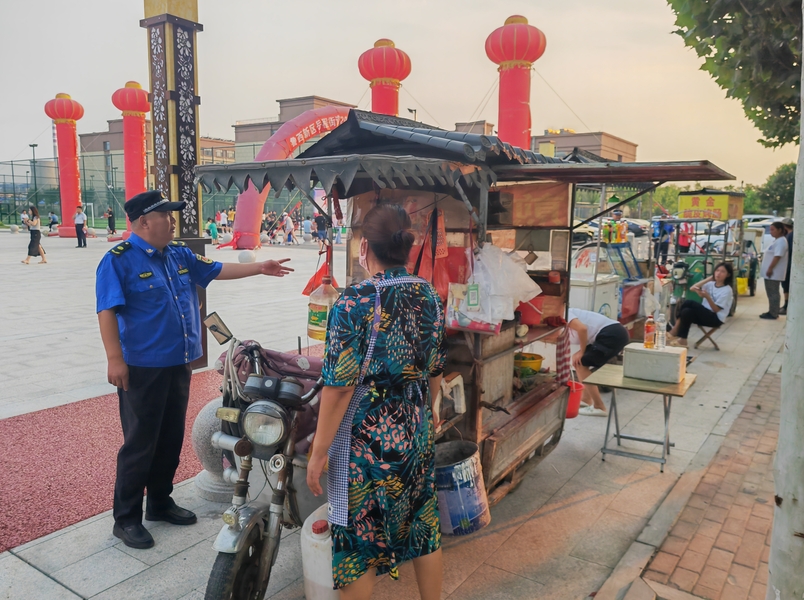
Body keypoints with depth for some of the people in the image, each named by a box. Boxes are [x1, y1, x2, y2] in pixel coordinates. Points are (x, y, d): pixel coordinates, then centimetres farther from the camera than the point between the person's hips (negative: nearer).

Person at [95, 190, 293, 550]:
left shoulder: (180, 255, 10)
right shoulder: (119, 260, -11)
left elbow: (216, 270, 20)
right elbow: (107, 311, -16)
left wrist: (260, 268, 17)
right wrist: (115, 359, -22)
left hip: (179, 365, 7)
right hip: (142, 369, -7)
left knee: (171, 439, 16)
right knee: (140, 444, 0)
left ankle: (160, 503, 32)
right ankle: (126, 519, 16)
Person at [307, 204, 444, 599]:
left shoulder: (356, 302, -19)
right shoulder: (428, 296, 0)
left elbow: (340, 386, -19)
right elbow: (435, 373, 8)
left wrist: (319, 451, -10)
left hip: (367, 440, -6)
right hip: (417, 434, 6)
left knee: (359, 541, 11)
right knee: (424, 529, 21)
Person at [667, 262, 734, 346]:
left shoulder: (727, 290, -7)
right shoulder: (710, 284, 9)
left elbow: (716, 309, -12)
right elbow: (692, 288, -3)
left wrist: (707, 297, -27)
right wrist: (708, 279, -3)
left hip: (716, 319, -5)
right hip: (704, 314, 5)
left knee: (689, 303, -26)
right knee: (686, 311, -29)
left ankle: (674, 331, -18)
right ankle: (682, 340, -26)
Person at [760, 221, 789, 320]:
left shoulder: (780, 242, -15)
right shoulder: (777, 241, 17)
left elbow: (777, 257, -23)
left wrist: (770, 269, -24)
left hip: (774, 273, -10)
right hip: (771, 273, 10)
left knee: (773, 293, -6)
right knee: (771, 292, 14)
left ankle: (773, 313, -3)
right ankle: (772, 311, 21)